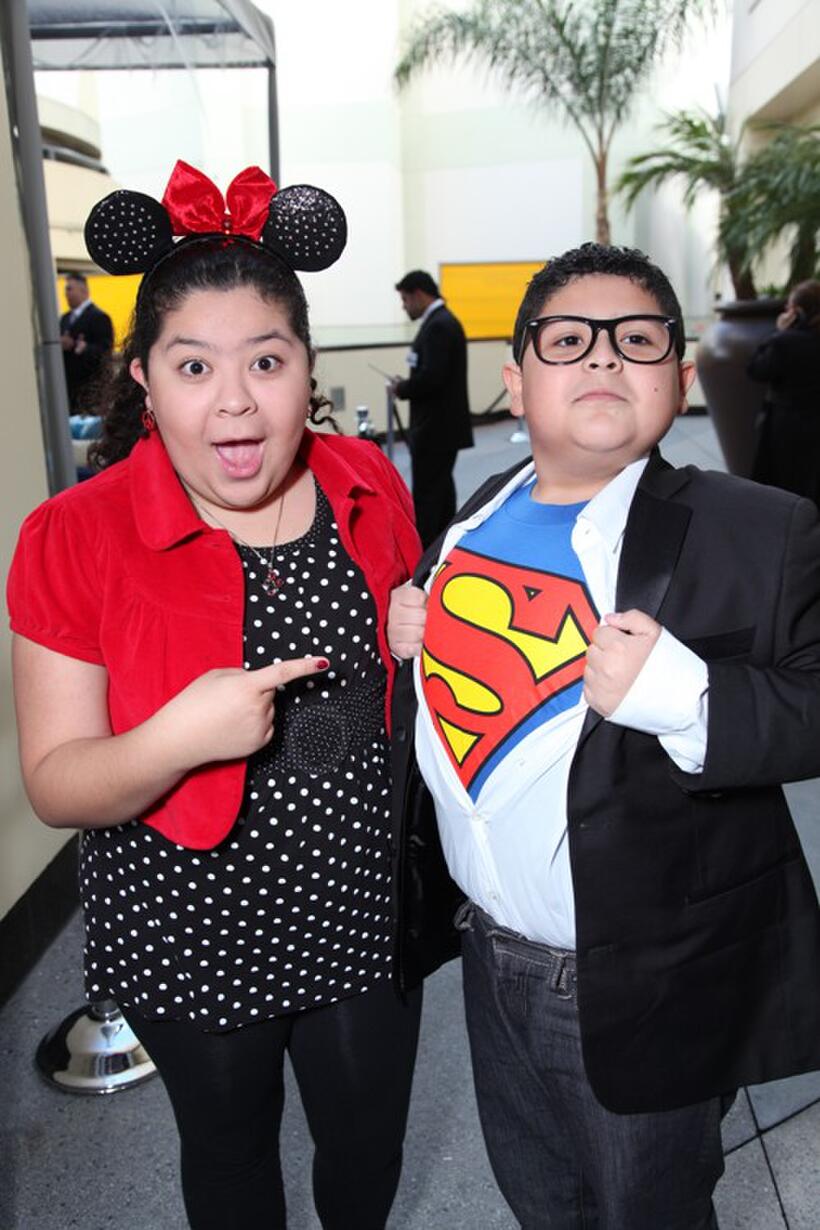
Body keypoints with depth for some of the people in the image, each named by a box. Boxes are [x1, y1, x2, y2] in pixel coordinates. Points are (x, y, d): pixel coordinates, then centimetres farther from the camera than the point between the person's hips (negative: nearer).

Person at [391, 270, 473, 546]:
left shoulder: (438, 325, -17)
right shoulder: (442, 321, 15)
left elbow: (431, 377, -26)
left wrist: (402, 389, -10)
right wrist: (408, 385, 7)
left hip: (435, 427, -11)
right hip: (442, 424, 11)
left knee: (426, 495, -6)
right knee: (440, 489, 15)